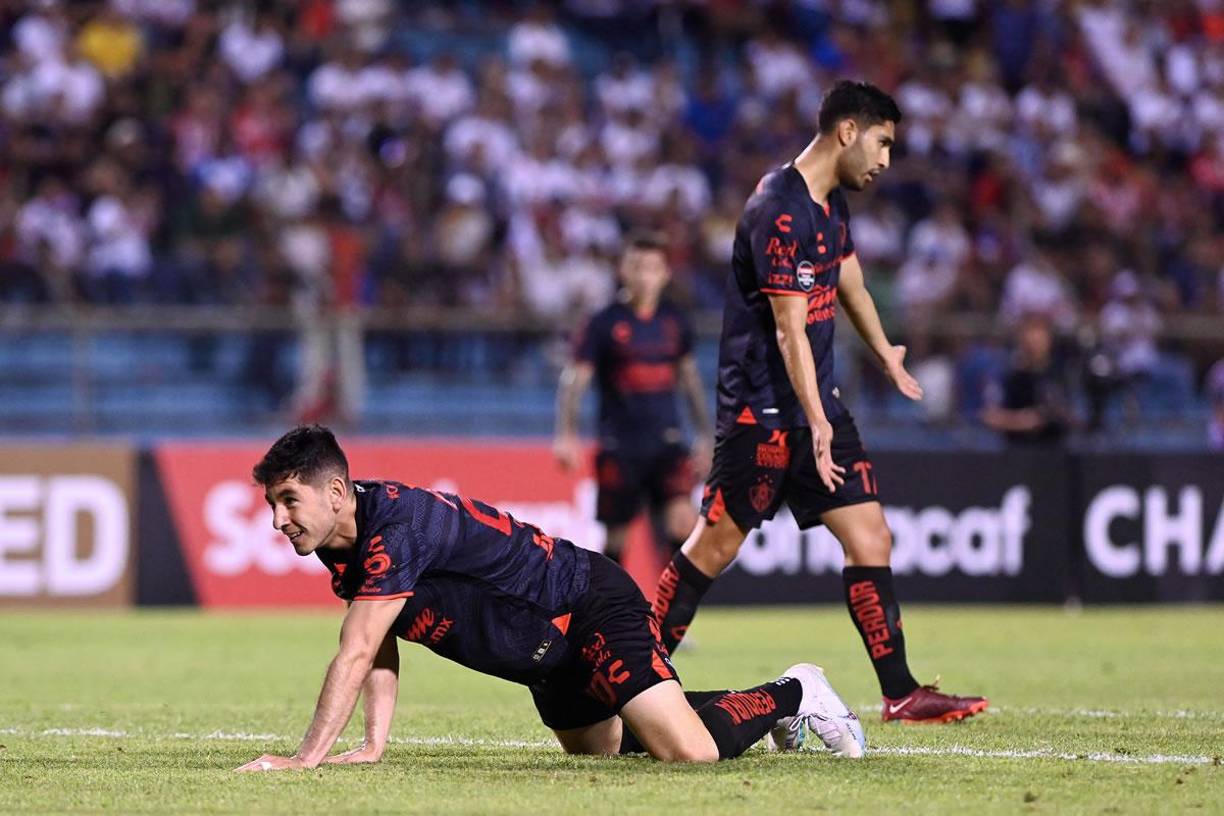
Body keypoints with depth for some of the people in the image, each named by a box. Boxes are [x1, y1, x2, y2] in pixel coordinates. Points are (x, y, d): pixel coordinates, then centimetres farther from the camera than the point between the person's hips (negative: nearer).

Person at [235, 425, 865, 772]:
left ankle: (791, 695, 7)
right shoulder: (341, 543, -2)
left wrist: (307, 757, -39)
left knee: (687, 752, -21)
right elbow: (379, 649, 6)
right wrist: (373, 744, -6)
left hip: (594, 610, -10)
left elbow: (355, 656, -37)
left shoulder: (396, 529, -31)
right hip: (548, 655, 10)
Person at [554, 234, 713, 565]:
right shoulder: (604, 324, -4)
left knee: (684, 521, -17)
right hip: (619, 447, -2)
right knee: (616, 536, 1)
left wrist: (704, 434, 22)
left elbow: (690, 378, 21)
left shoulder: (674, 323, 8)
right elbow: (574, 381, -6)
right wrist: (566, 435, -19)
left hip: (666, 441, 2)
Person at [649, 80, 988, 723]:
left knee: (870, 539, 1)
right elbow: (789, 330, -22)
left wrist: (886, 356, 43)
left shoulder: (831, 201, 11)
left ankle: (900, 692, 2)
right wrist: (817, 423, -25)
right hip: (761, 407, -9)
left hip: (816, 404, 9)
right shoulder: (779, 211, -19)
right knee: (714, 545, -3)